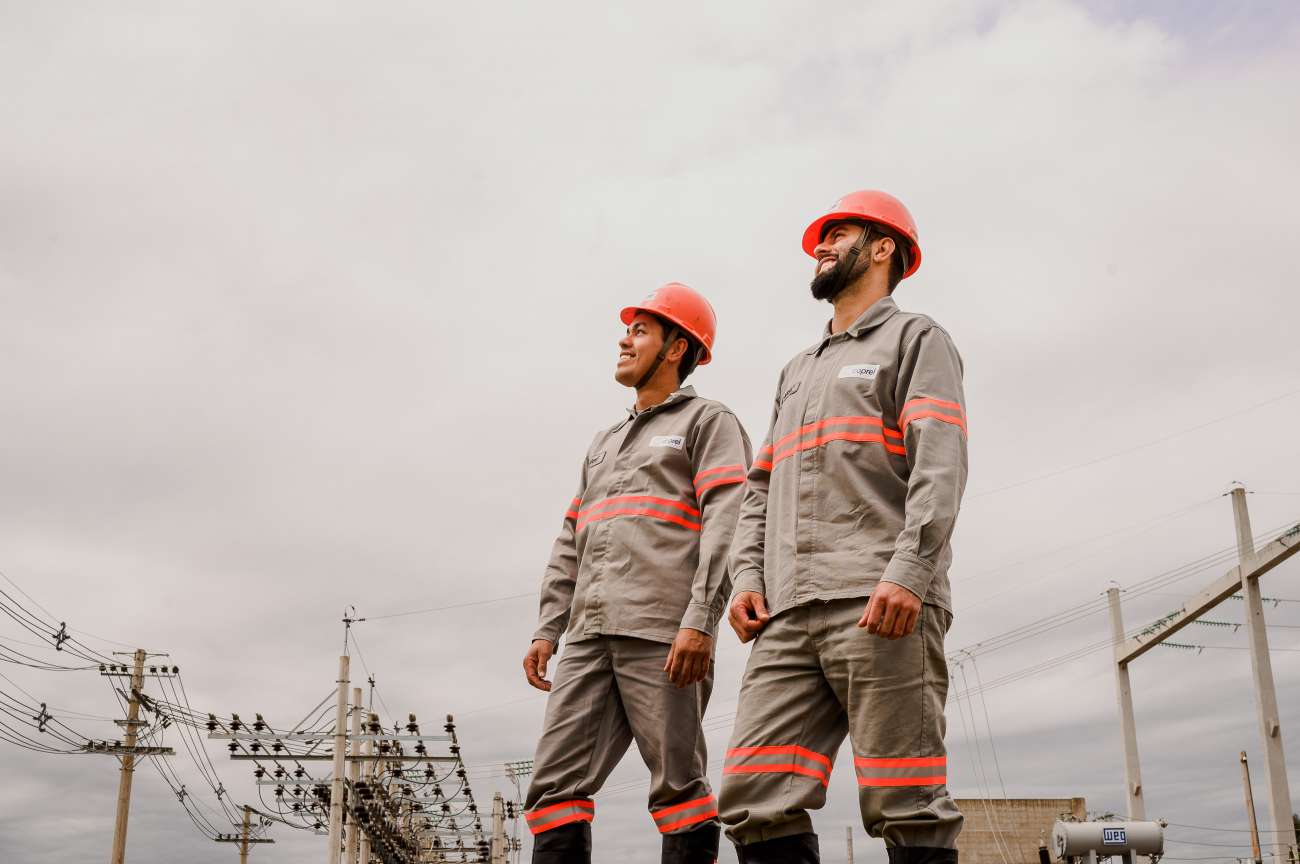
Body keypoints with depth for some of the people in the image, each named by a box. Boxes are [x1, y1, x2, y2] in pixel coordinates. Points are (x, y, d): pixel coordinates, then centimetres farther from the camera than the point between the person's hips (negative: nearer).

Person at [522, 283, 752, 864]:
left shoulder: (710, 422, 7)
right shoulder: (604, 444, 30)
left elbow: (725, 525, -7)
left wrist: (700, 621, -19)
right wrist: (547, 631, 13)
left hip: (663, 634, -7)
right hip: (591, 635, 7)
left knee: (677, 785, -6)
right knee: (556, 783, -3)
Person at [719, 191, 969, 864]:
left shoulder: (915, 338, 11)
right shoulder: (797, 370, 32)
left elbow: (940, 462, -5)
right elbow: (761, 487, 25)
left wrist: (908, 571, -20)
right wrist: (747, 574, 6)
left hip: (883, 607, -6)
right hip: (791, 616, 6)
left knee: (904, 808, -9)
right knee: (756, 800, -7)